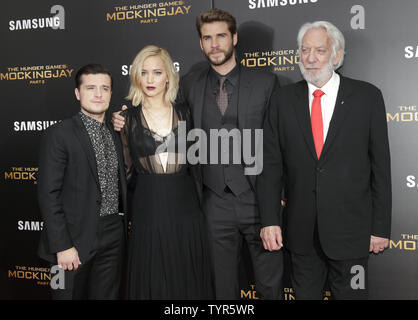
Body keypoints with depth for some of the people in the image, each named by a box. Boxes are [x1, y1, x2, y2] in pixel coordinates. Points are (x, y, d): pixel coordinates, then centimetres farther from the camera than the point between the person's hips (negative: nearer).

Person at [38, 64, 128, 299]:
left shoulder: (115, 137, 13)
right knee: (71, 294, 6)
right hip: (77, 238, -5)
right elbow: (49, 194, -12)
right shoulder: (59, 134, -8)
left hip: (113, 237, 6)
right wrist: (62, 246, -16)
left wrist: (122, 228, 8)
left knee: (107, 295, 12)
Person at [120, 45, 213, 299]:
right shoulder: (128, 118, 3)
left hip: (185, 209, 1)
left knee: (188, 280, 10)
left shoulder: (185, 113, 5)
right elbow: (126, 168, 6)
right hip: (148, 209, -1)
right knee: (152, 283, 9)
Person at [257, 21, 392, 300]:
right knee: (305, 293, 16)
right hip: (301, 233, 2)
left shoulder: (367, 97, -3)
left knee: (351, 294, 11)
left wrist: (381, 227, -4)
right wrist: (270, 220, -6)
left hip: (350, 231, -2)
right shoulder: (283, 100, 2)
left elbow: (380, 165, -3)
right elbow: (271, 164, 1)